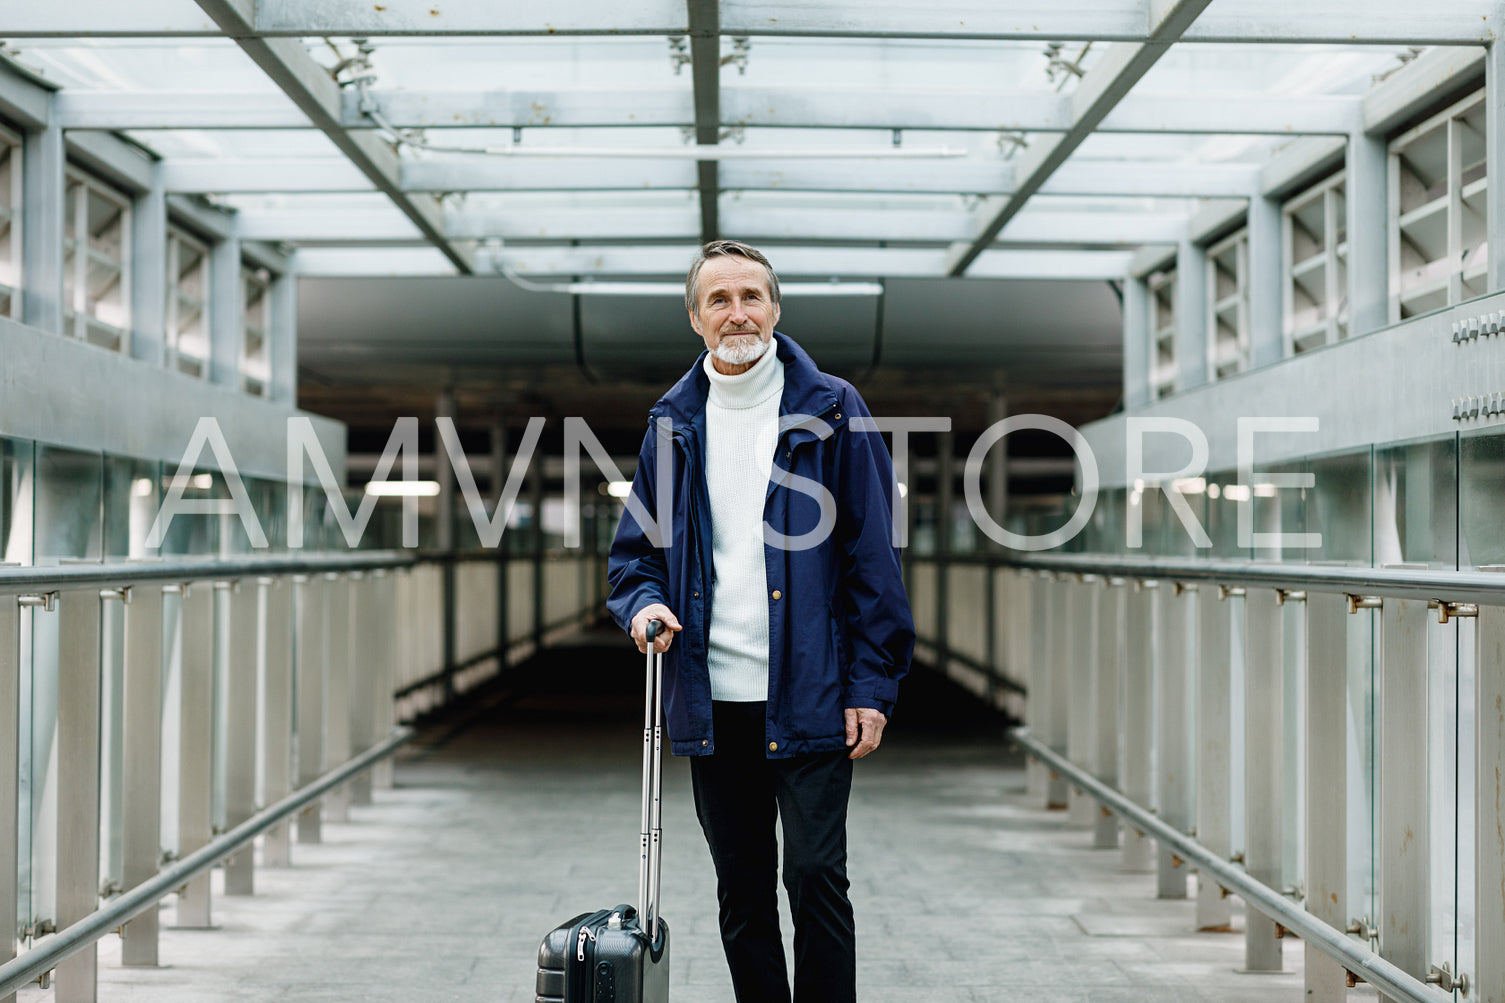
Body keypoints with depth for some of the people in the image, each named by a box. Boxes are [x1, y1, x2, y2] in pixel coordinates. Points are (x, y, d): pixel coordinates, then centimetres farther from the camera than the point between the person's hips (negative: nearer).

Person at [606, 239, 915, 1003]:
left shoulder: (831, 411, 0)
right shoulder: (673, 424, 10)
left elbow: (872, 554, -2)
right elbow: (635, 549, 17)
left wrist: (871, 686, -7)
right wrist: (643, 604, -7)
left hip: (810, 699, -4)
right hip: (711, 702, 4)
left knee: (814, 878, -5)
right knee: (742, 892, 11)